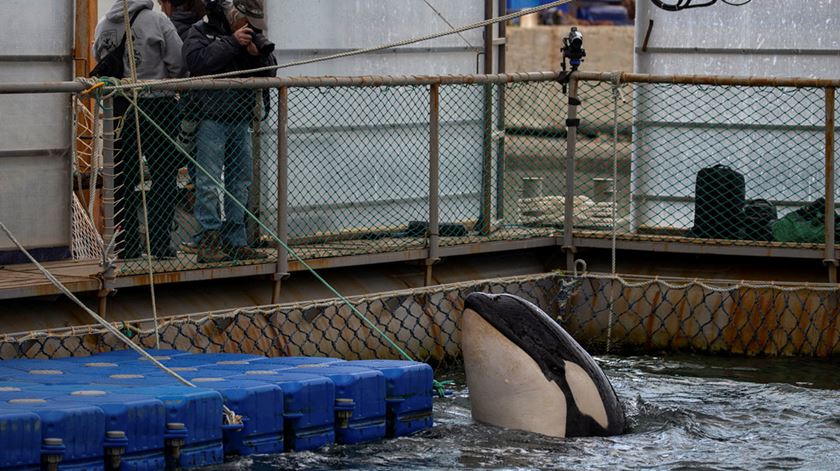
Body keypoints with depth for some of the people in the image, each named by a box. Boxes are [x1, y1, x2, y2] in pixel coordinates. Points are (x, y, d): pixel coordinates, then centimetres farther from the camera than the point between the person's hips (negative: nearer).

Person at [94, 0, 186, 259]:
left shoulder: (104, 25, 1)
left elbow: (98, 58, 11)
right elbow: (179, 65, -10)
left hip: (118, 108, 4)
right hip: (156, 105, -4)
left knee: (124, 178, 11)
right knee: (164, 176, 4)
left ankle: (127, 245, 13)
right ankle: (159, 243, 0)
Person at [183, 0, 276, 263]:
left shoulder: (252, 35, 14)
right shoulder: (201, 32, -3)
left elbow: (269, 74, 11)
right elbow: (198, 62, -21)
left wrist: (258, 54, -10)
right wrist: (232, 42, -21)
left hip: (240, 122, 7)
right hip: (211, 120, -7)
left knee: (240, 183, 8)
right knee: (208, 182, -10)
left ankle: (235, 242, 14)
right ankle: (208, 243, -11)